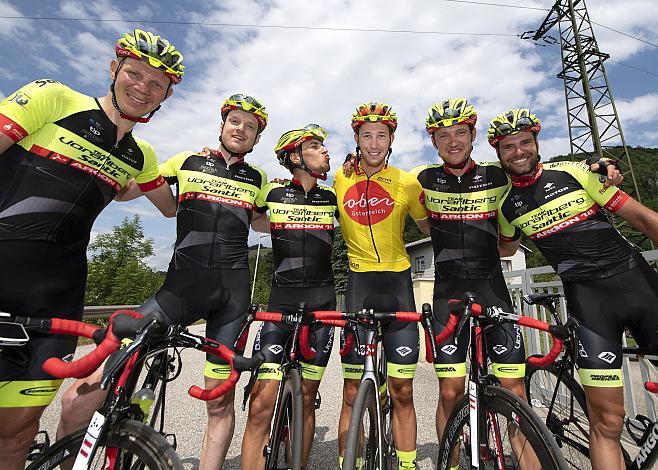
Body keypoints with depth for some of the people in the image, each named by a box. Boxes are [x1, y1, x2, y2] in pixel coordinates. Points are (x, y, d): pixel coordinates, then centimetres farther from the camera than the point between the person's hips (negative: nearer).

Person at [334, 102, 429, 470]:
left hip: (397, 281, 0)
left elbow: (431, 227, 9)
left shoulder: (407, 182, 2)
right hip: (358, 281, 0)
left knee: (402, 391, 8)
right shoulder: (340, 179, 5)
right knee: (353, 391, 5)